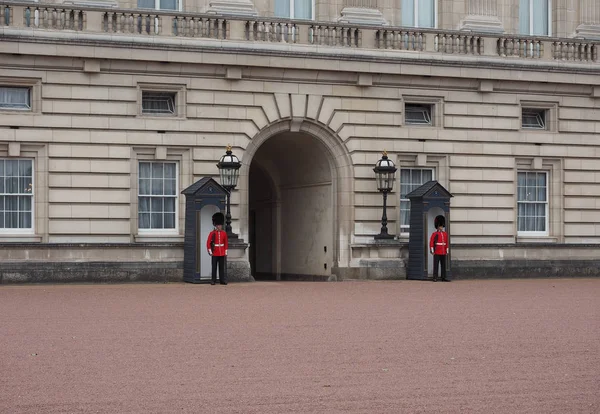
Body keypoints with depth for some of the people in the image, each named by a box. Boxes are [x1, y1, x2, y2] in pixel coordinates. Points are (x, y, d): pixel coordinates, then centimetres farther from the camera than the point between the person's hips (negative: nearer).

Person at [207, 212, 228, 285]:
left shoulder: (224, 233, 6)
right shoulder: (212, 233, -3)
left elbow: (226, 243, 11)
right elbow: (208, 243, -3)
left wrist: (226, 252, 7)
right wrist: (210, 252, -8)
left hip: (222, 254, 3)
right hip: (215, 254, -3)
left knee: (222, 267, 4)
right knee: (214, 267, 1)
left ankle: (222, 280, 7)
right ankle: (213, 280, 5)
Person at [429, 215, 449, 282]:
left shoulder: (445, 234, 12)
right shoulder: (434, 234, -3)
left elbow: (446, 243, 15)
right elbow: (431, 243, -6)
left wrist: (447, 251, 9)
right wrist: (432, 251, -13)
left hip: (443, 253, 5)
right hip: (437, 253, -5)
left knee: (443, 265, 6)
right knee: (436, 265, -4)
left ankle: (444, 277, 10)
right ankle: (435, 278, -3)